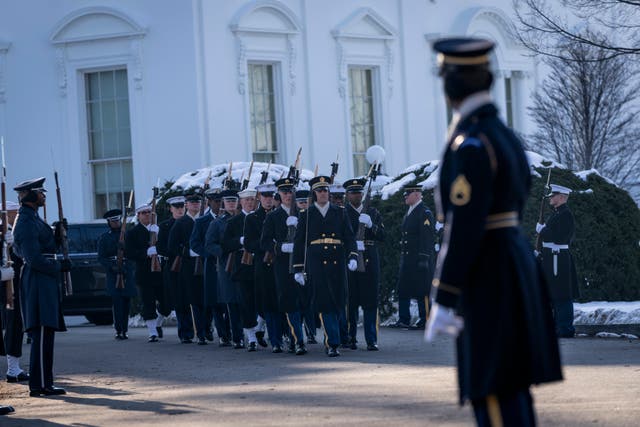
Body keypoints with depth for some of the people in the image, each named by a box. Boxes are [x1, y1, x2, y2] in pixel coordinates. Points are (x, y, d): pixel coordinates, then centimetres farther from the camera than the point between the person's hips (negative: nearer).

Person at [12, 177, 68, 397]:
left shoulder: (33, 218, 18)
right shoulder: (27, 223, -15)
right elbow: (34, 259, -21)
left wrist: (57, 234, 10)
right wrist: (60, 266, -12)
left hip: (45, 282, 11)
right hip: (39, 282, -11)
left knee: (45, 335, 11)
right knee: (42, 335, -10)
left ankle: (43, 382, 15)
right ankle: (40, 384, -9)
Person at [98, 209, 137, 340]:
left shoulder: (128, 234, 9)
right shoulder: (104, 238, 8)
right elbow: (101, 258, 3)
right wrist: (112, 267, -12)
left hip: (128, 271, 1)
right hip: (113, 273, -1)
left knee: (126, 300, 2)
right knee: (117, 301, -10)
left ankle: (124, 330, 10)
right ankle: (119, 330, -11)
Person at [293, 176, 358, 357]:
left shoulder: (339, 213, 11)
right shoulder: (306, 215, 7)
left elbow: (349, 237, 6)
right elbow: (299, 243, 8)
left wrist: (353, 257, -11)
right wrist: (298, 269, 4)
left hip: (337, 263, 2)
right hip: (316, 264, -2)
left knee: (338, 301, 3)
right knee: (324, 303, -10)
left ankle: (329, 340, 23)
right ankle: (333, 343, -10)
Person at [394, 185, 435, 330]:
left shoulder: (425, 213, -10)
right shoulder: (409, 213, 19)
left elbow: (428, 237, -16)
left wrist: (424, 258, -21)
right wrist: (402, 255, 18)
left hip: (420, 259, -9)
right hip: (407, 258, 9)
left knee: (422, 291, -5)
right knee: (403, 290, 7)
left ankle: (425, 321, 0)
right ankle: (403, 320, 11)